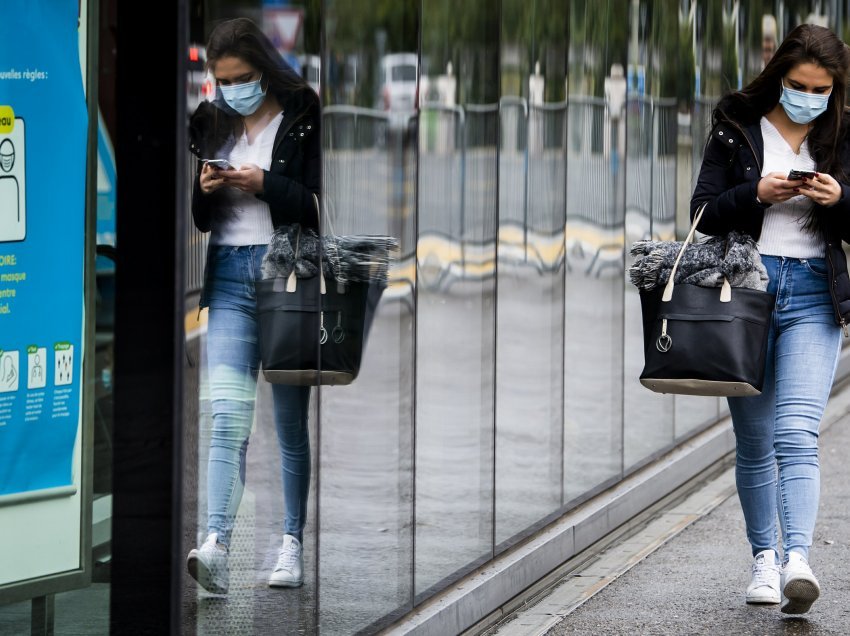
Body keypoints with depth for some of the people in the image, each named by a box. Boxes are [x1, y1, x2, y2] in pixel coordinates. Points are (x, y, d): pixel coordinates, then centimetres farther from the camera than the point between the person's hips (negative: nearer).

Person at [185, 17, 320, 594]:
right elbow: (196, 216, 18)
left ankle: (293, 546, 15)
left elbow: (321, 205, -8)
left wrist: (265, 184, -15)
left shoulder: (304, 120, -2)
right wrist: (205, 191, -3)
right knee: (228, 416, -11)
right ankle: (216, 547, -24)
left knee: (292, 421, 6)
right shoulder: (211, 124, 13)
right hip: (229, 277, 3)